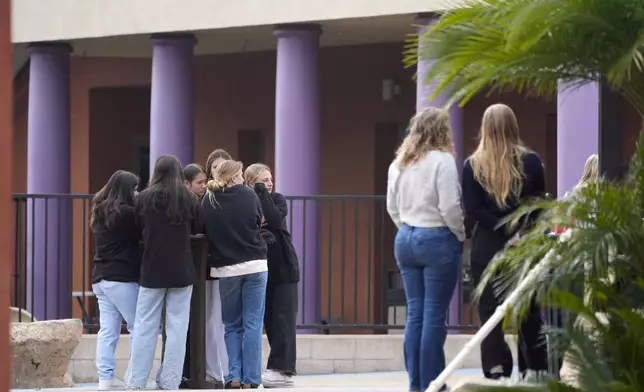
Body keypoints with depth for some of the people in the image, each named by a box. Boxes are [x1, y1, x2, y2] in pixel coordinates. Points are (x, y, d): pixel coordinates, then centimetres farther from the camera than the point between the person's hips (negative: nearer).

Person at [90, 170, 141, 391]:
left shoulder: (100, 211, 13)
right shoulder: (126, 213, -13)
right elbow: (142, 236, -5)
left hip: (101, 277, 8)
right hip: (121, 279, -8)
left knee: (108, 331, 4)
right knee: (139, 328, 1)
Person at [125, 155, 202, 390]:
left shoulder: (144, 199, -3)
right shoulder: (189, 199, -3)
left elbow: (138, 229, 9)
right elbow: (197, 229, 10)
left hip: (152, 269, 0)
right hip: (181, 270, 0)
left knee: (145, 325, 4)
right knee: (177, 327, 3)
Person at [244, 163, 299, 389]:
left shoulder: (277, 199, -1)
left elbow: (275, 219, -21)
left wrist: (262, 194, -16)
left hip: (283, 268, -1)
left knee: (282, 319, -6)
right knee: (270, 320, 4)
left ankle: (281, 369, -9)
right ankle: (281, 370, 9)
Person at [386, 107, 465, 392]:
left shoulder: (399, 163, 9)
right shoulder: (442, 160, -12)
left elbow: (392, 207, 14)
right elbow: (449, 207, -16)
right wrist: (461, 236, -2)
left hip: (405, 240, 7)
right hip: (437, 240, -6)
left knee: (415, 312, 9)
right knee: (434, 315, -3)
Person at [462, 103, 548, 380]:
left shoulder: (473, 165, -1)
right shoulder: (530, 161, -1)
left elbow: (472, 211, -9)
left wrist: (507, 233, -11)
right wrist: (520, 232, 7)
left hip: (487, 246, -1)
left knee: (490, 312, 2)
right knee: (529, 311, 12)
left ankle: (496, 373, -6)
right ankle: (533, 373, 15)